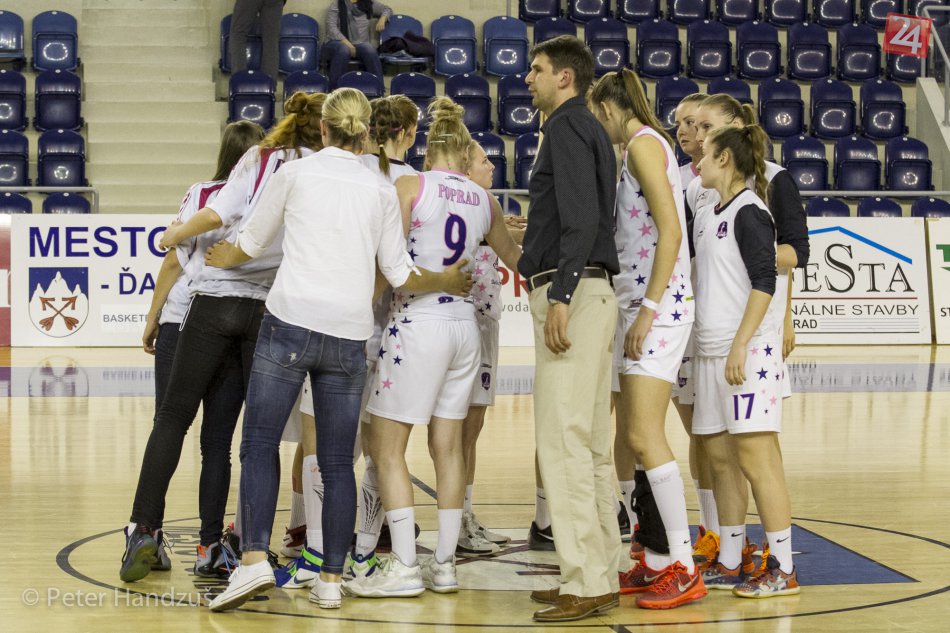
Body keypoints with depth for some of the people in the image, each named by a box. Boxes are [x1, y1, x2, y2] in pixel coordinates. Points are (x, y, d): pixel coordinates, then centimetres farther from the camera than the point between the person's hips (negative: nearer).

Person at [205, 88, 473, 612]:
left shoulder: (295, 173, 5)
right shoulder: (380, 190, 10)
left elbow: (252, 243, 17)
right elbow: (400, 274, 12)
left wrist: (221, 259, 38)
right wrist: (446, 282, 31)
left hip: (291, 321, -2)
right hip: (349, 334, 2)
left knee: (259, 443, 2)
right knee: (337, 462, 8)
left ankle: (254, 559, -14)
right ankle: (331, 579, 8)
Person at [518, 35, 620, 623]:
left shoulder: (568, 124, -7)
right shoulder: (589, 128, 22)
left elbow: (581, 218, -18)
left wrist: (561, 294, -23)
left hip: (572, 291, -10)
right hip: (592, 289, 10)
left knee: (564, 440, -12)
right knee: (591, 444, 11)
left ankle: (587, 583, -12)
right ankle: (602, 576, 15)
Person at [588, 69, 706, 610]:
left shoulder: (643, 143, -8)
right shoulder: (646, 145, 20)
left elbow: (671, 231, -17)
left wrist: (648, 308, -21)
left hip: (659, 305, -10)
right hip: (642, 306, 10)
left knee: (644, 436, -14)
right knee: (631, 440, 9)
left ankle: (685, 569, -11)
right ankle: (657, 564, 13)